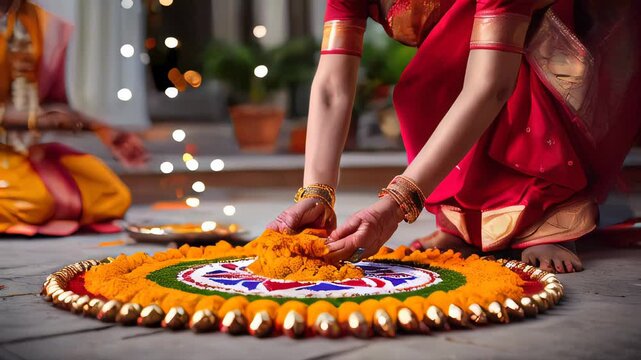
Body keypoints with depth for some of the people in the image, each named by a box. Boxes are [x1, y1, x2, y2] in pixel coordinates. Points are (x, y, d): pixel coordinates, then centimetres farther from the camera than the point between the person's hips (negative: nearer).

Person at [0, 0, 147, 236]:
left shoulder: (46, 25, 6)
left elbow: (57, 104, 11)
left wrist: (103, 132, -2)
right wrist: (34, 119, -26)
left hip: (29, 148, 6)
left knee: (115, 197, -10)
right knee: (35, 201, -34)